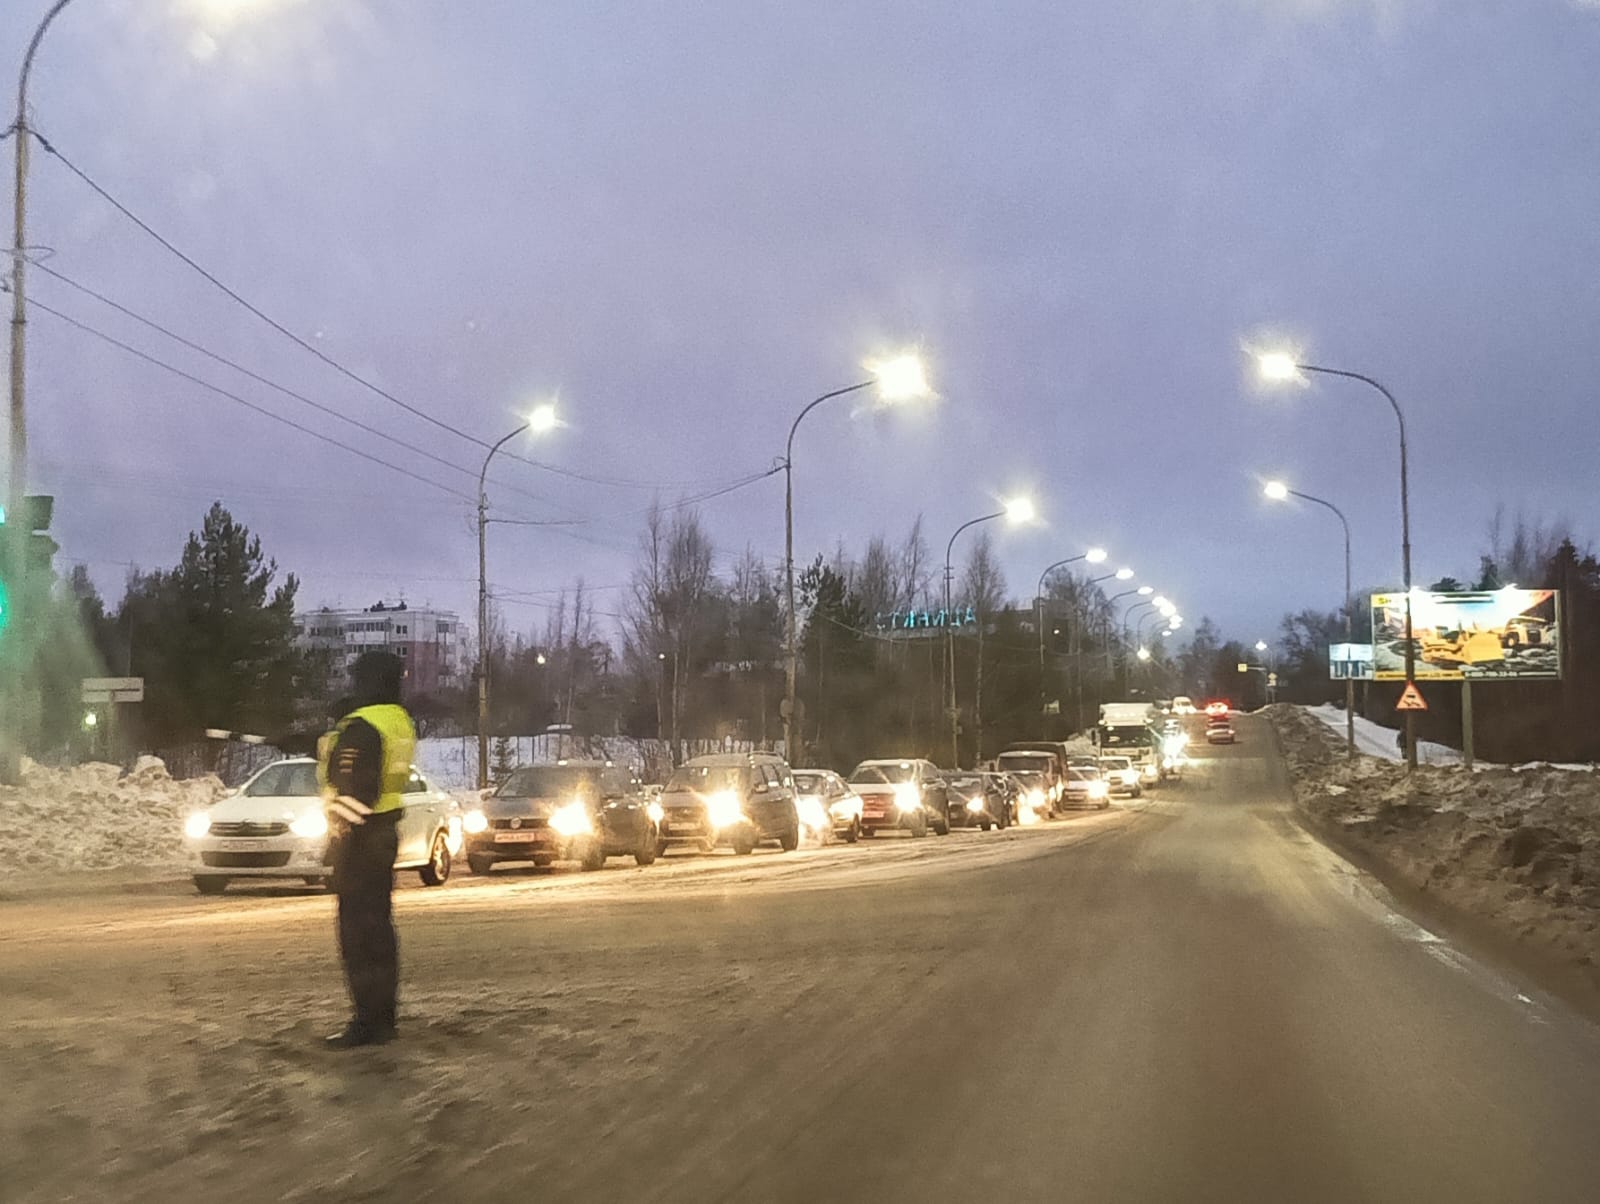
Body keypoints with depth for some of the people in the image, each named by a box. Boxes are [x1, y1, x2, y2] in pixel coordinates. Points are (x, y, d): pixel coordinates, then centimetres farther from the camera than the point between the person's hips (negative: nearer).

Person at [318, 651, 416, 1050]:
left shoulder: (360, 728, -18)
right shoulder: (402, 722, 11)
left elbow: (351, 791, -22)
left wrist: (341, 840, -19)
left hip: (359, 834, -9)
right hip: (388, 830, 9)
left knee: (358, 927, -5)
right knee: (379, 923, 15)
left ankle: (368, 1022, -5)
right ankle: (383, 1018, 20)